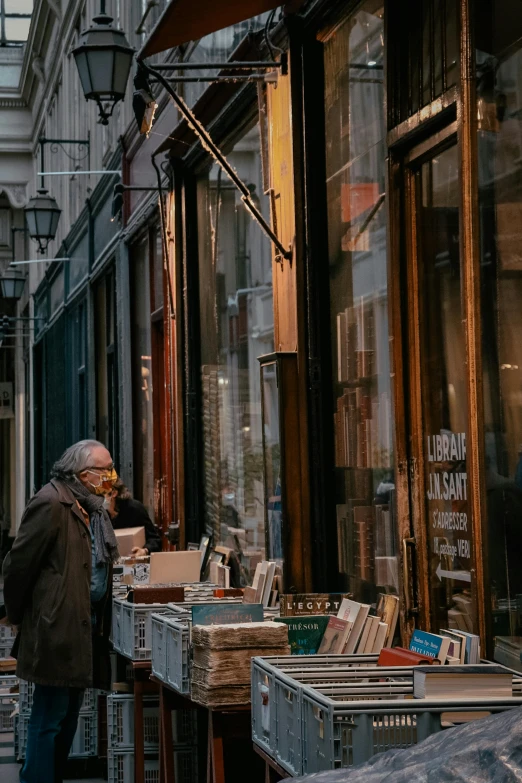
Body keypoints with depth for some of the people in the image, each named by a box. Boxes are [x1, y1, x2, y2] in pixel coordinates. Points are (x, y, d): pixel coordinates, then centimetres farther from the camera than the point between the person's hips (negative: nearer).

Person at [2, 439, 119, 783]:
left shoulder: (95, 509, 15)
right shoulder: (51, 503, -14)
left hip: (87, 626, 9)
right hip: (57, 627, -9)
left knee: (69, 715, 15)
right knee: (50, 717, -5)